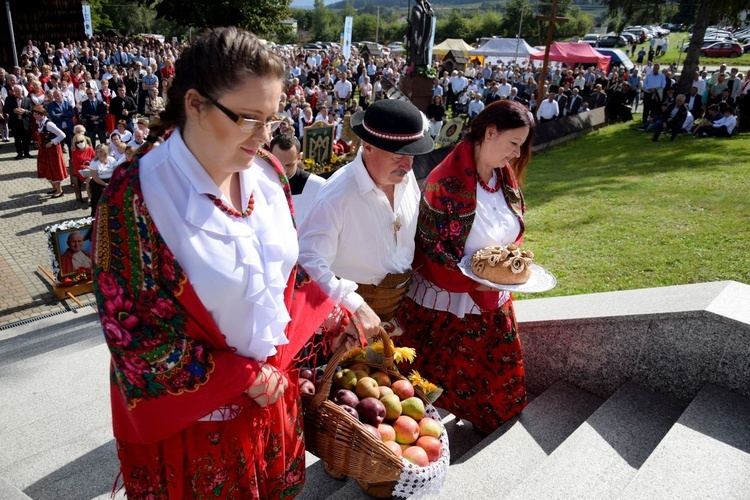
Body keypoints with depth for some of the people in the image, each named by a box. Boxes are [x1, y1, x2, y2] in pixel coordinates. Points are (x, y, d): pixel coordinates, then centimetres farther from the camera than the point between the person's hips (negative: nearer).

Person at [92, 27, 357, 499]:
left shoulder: (266, 172, -6)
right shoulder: (136, 197, -25)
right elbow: (132, 333, -20)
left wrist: (329, 315, -3)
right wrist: (245, 377, -18)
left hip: (273, 387, 6)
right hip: (194, 414, -5)